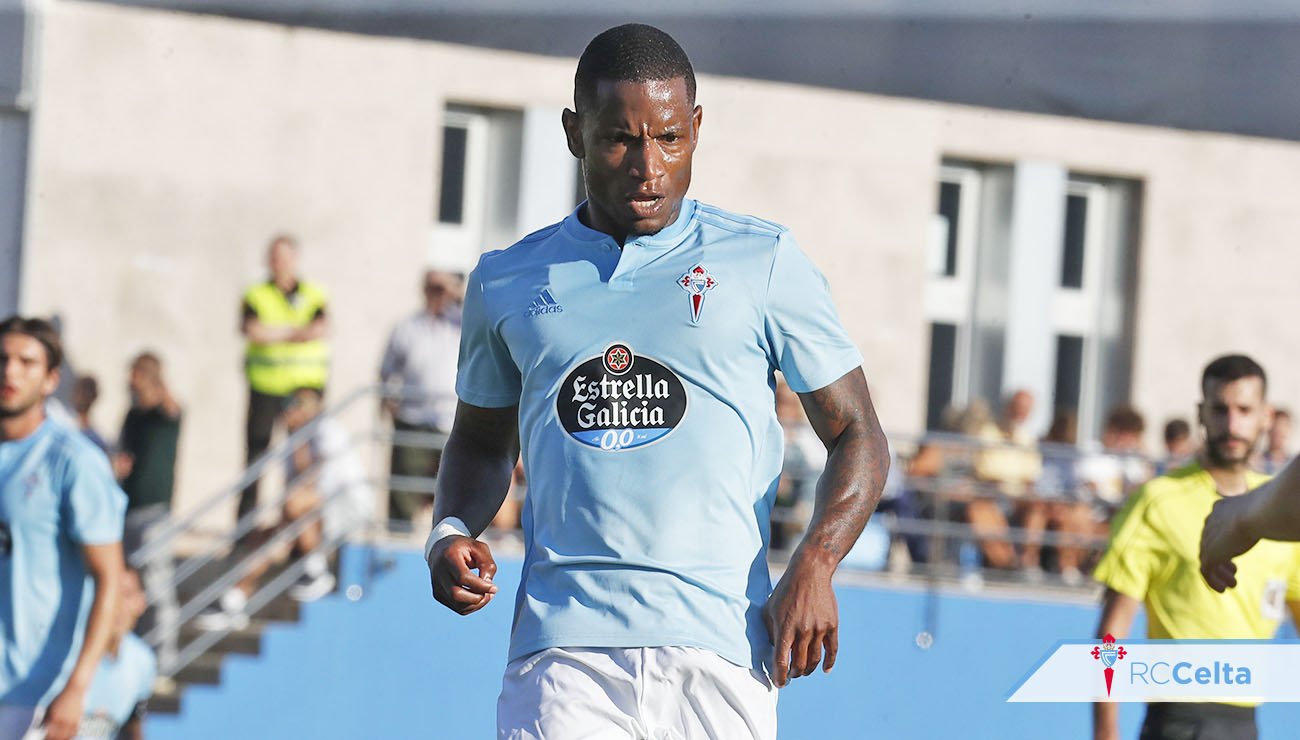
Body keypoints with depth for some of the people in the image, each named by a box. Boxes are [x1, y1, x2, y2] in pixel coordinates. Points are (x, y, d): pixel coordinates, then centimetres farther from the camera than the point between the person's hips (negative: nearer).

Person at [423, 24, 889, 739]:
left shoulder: (763, 260, 7)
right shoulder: (506, 280, 13)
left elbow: (857, 438, 9)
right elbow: (481, 442, 28)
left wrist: (812, 565, -8)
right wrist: (450, 534, 7)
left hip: (721, 646, -1)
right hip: (563, 649, 1)